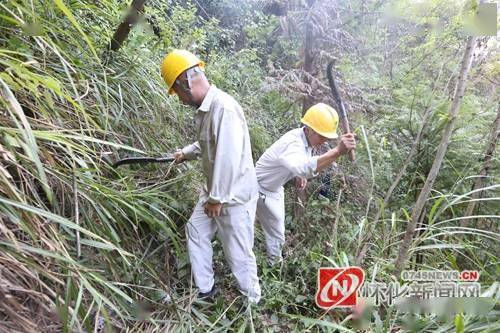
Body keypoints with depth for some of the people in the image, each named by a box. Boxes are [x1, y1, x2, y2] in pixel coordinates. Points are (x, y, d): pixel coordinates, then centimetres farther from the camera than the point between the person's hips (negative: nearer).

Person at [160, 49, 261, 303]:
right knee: (195, 231, 20)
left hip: (234, 195, -9)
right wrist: (186, 152, 31)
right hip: (214, 190, 10)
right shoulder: (204, 108, 5)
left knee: (238, 253, 6)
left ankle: (252, 299, 33)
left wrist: (217, 199, -20)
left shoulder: (224, 107, -26)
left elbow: (228, 158, -29)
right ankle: (204, 288, 39)